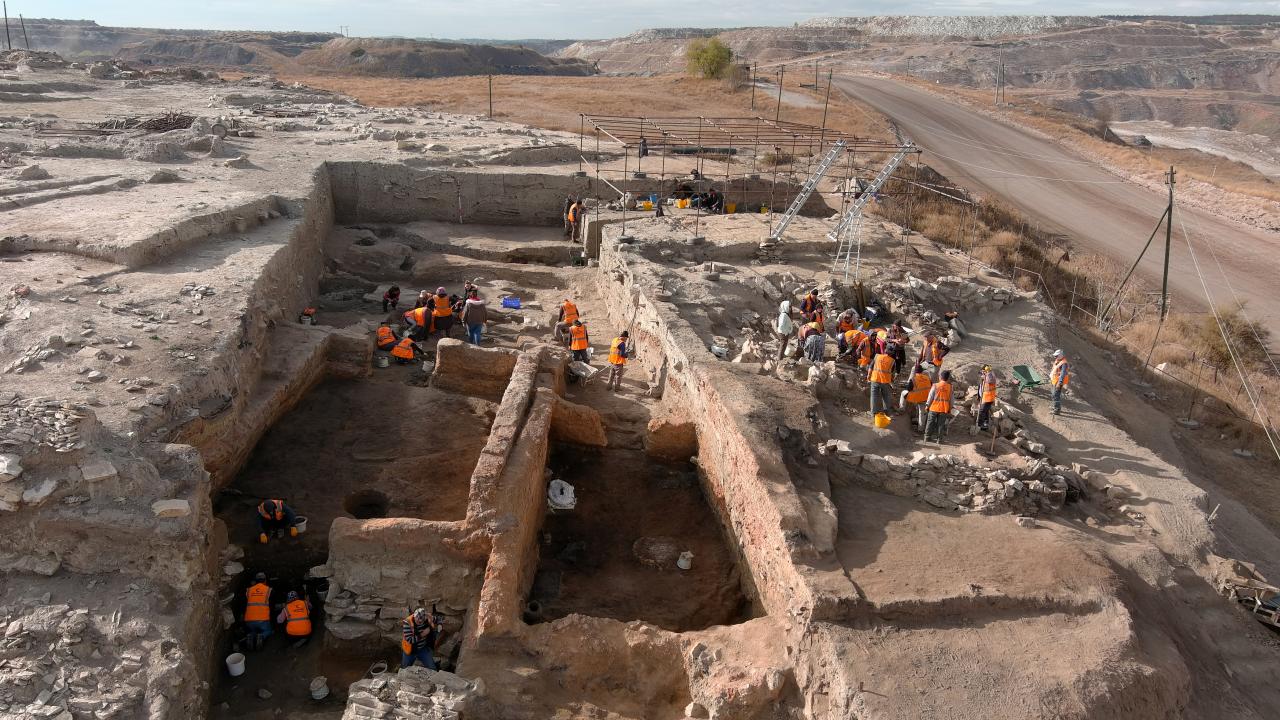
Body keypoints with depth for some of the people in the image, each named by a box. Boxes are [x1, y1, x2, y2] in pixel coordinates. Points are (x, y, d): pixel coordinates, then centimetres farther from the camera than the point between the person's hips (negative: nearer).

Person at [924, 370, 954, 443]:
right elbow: (951, 399, 3)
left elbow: (930, 396, -4)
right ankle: (939, 439, 10)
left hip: (934, 407, -1)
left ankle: (927, 437, 14)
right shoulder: (950, 387, -3)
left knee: (930, 422, 10)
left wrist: (927, 405, 9)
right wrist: (950, 409, 12)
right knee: (941, 424, 8)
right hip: (944, 409, 1)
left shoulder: (935, 385, -10)